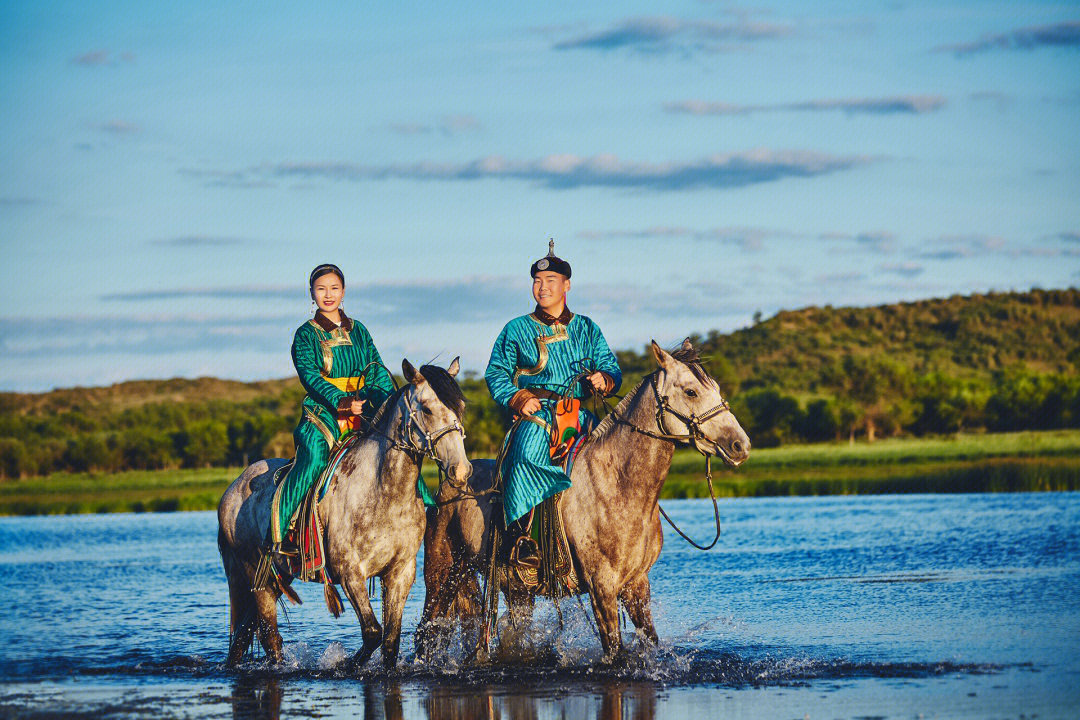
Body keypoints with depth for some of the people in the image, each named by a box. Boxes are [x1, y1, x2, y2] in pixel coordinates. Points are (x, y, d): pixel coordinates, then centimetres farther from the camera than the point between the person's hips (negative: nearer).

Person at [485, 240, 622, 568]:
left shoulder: (587, 329, 19)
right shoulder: (517, 330, 14)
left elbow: (612, 369, 17)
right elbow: (496, 374, 12)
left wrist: (604, 379, -7)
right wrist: (518, 399, -6)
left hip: (579, 414, 3)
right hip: (536, 413, -3)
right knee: (529, 451, -34)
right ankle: (522, 533, -33)